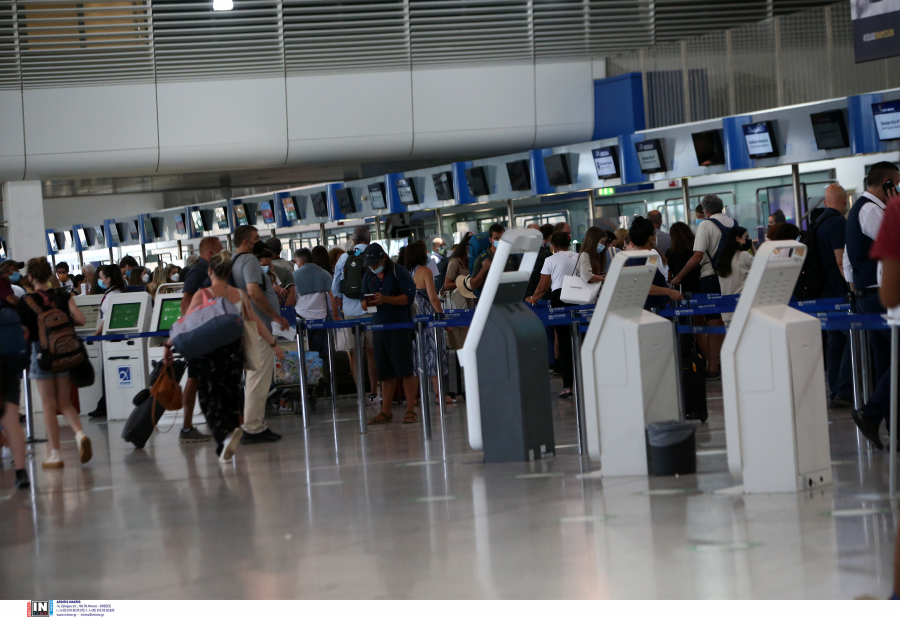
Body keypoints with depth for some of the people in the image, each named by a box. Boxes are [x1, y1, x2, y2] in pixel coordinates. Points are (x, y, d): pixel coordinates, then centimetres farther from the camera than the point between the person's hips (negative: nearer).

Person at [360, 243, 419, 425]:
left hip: (400, 326, -6)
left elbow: (409, 297, -11)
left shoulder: (399, 272, -5)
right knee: (385, 371, 9)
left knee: (406, 369, -6)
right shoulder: (368, 276, 13)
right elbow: (364, 299, 18)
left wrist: (386, 299, -21)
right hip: (379, 326, 6)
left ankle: (411, 410, -3)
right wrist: (366, 304, -7)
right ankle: (385, 411, 14)